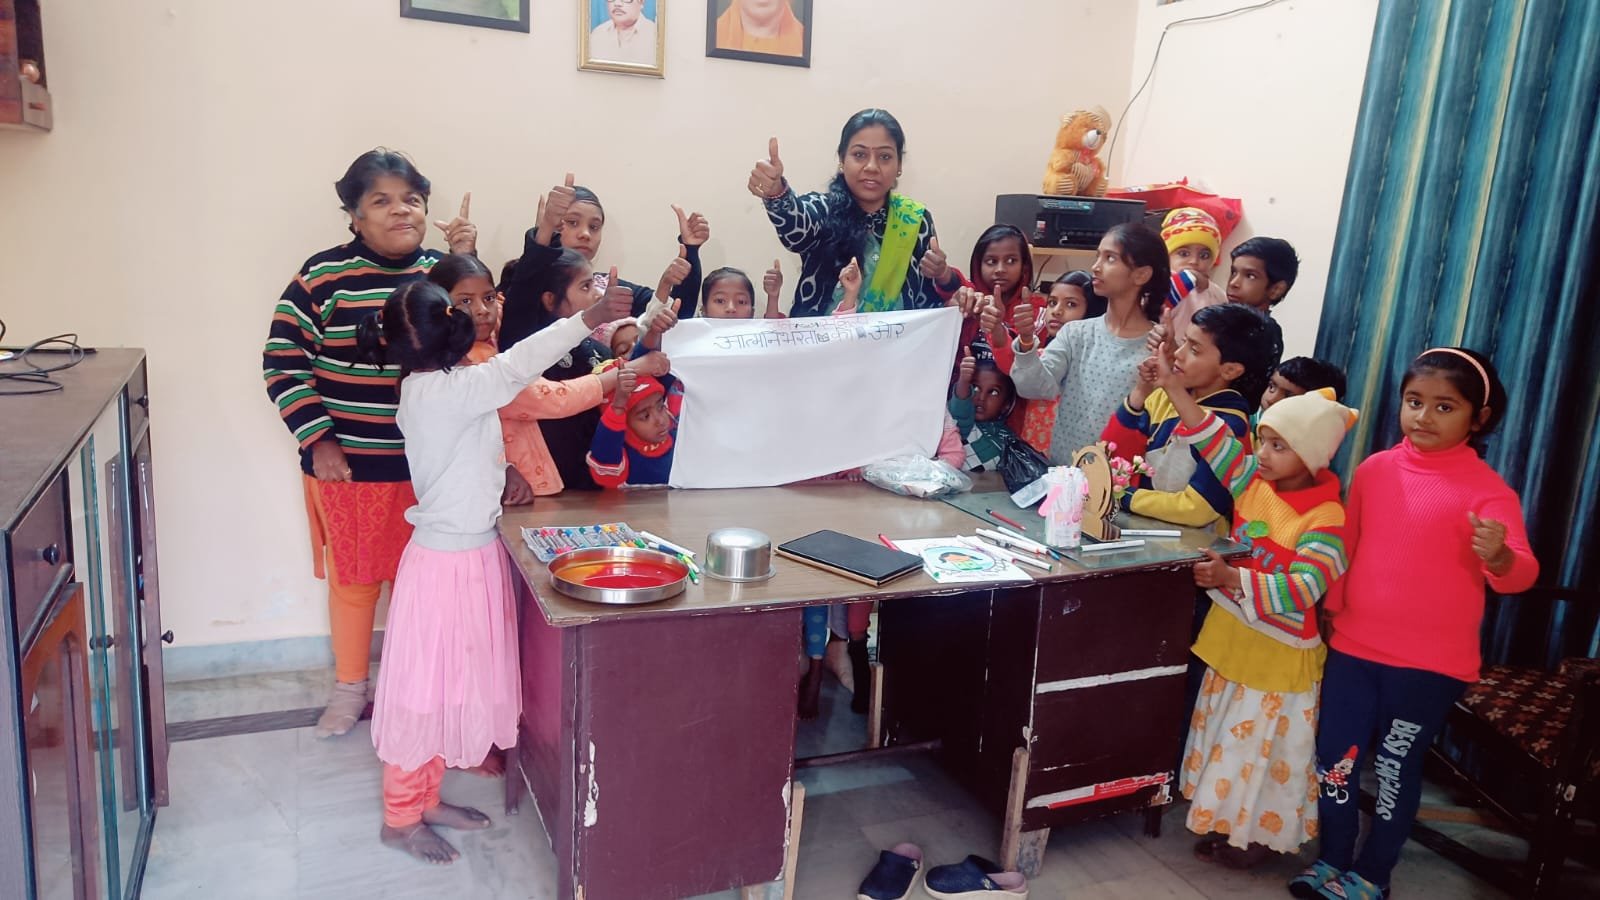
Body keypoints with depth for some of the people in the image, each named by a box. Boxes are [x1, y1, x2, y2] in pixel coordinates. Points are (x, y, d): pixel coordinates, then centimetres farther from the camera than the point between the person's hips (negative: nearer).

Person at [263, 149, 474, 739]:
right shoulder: (323, 276, -6)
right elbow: (282, 363, -5)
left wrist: (467, 266, -12)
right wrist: (317, 441, -11)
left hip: (425, 465, 2)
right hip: (346, 463, -2)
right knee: (353, 577, 12)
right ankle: (349, 688, 33)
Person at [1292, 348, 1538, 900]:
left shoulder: (1489, 489, -11)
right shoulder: (1374, 469, 1)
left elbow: (1521, 573, -21)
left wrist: (1499, 555, -42)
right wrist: (1332, 609, 16)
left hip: (1430, 664, -3)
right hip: (1353, 646, 4)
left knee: (1395, 767, 11)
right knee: (1334, 758, 10)